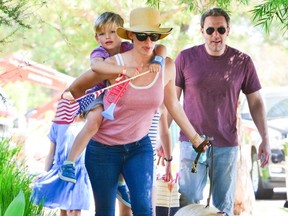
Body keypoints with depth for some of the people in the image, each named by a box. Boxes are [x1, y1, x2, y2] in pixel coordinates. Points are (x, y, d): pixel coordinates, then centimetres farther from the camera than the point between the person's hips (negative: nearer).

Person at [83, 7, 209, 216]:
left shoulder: (167, 66, -7)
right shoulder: (114, 64, -18)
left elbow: (173, 105, 9)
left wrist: (195, 137, 15)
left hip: (140, 147, 2)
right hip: (104, 149, -2)